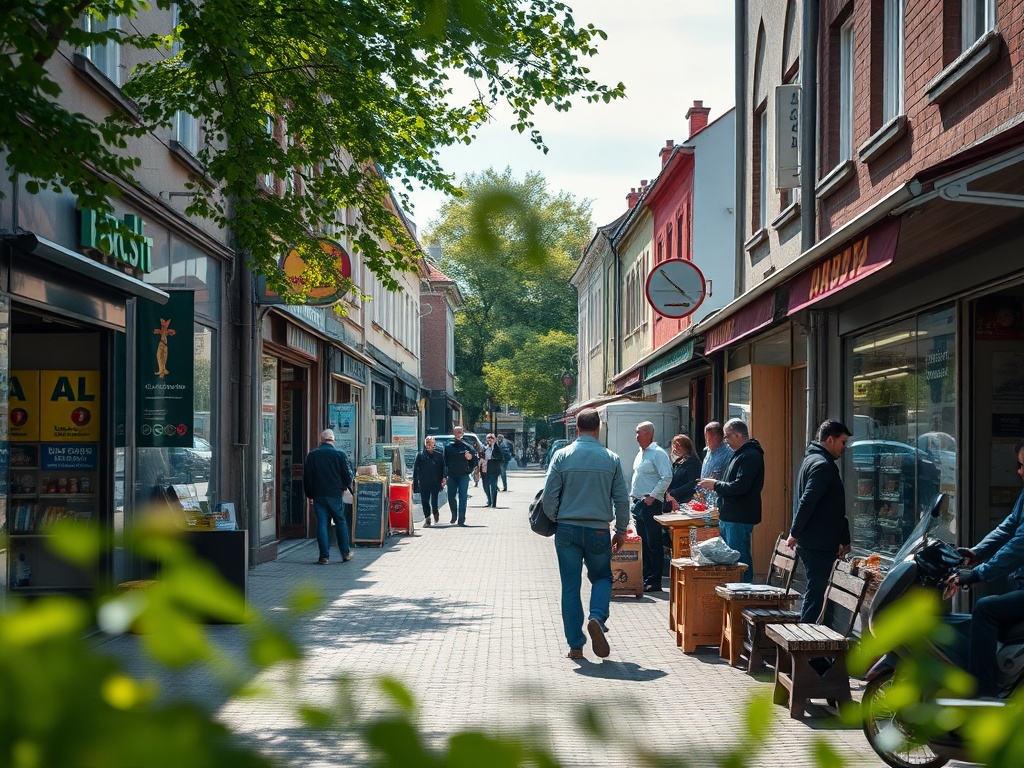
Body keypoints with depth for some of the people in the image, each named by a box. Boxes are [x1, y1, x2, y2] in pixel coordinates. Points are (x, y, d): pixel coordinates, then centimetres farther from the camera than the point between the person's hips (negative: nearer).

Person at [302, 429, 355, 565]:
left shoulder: (311, 455, 1)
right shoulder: (340, 454, -5)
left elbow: (307, 477, 4)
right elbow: (347, 475, -2)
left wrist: (309, 495, 13)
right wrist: (345, 487, 17)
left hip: (318, 495, 1)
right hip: (336, 495, -1)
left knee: (322, 524, 3)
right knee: (341, 523, 10)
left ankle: (324, 556, -1)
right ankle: (345, 553, 14)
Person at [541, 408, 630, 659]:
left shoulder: (563, 456, -4)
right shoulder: (611, 459, -2)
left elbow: (549, 496, -6)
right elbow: (622, 500, 1)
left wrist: (554, 521, 12)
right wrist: (621, 532, 13)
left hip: (567, 530, 0)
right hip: (598, 532, 0)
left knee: (570, 587, 7)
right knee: (602, 577, 19)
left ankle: (575, 645, 8)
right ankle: (597, 617, -10)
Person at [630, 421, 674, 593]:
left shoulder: (658, 453, -11)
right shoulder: (641, 453, 17)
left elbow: (667, 478, -18)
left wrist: (652, 497, -19)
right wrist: (634, 496, 16)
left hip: (651, 504, -9)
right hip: (638, 503, 9)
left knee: (653, 544, -6)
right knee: (643, 543, 12)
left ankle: (654, 581, -4)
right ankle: (644, 577, 18)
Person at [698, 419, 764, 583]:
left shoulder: (750, 456, -15)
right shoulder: (739, 454, 19)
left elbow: (740, 486, -23)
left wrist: (715, 485, -11)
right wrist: (714, 484, 9)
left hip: (740, 519, -11)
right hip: (730, 518, 11)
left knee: (739, 559, -9)